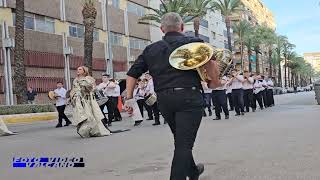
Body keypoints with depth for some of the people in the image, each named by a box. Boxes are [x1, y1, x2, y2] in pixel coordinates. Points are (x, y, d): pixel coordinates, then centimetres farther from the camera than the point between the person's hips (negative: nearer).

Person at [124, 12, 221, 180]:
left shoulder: (151, 49, 13)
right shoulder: (193, 42, 1)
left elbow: (132, 73, 10)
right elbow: (210, 62, -15)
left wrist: (129, 99, 12)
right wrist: (214, 81, 1)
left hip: (164, 100, 5)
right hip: (189, 97, -5)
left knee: (181, 139, 24)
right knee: (184, 144, -3)